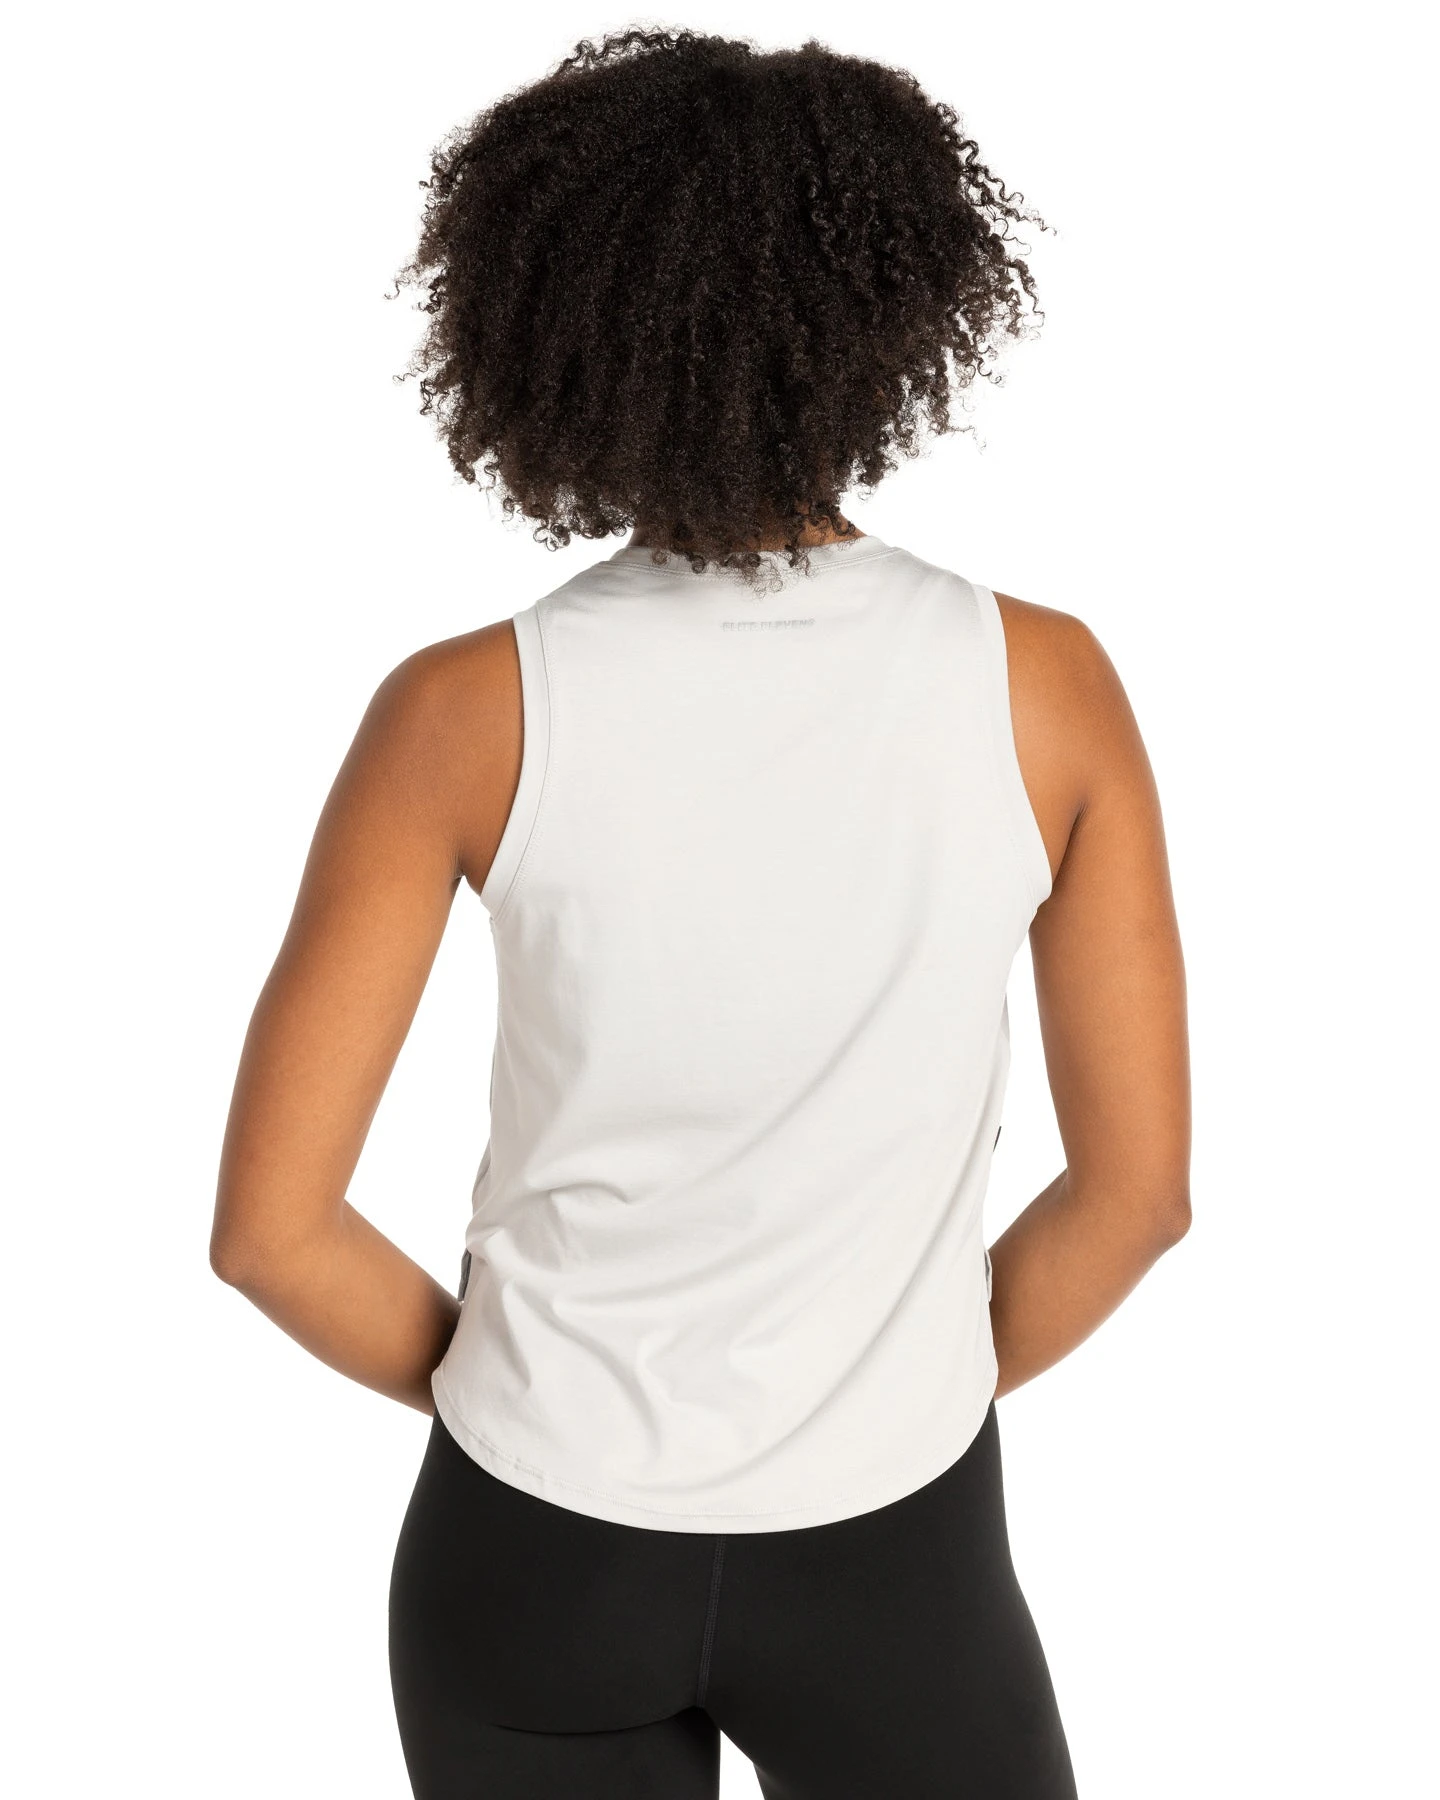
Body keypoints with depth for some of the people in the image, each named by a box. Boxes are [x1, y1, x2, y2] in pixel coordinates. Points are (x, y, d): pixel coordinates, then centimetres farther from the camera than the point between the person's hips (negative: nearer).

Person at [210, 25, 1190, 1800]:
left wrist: (483, 1381, 5)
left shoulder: (468, 711, -18)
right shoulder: (1040, 682, -16)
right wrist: (922, 1387, 8)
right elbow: (1137, 1187, -8)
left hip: (539, 1547, 1)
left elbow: (269, 1223, -13)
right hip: (892, 1555, 0)